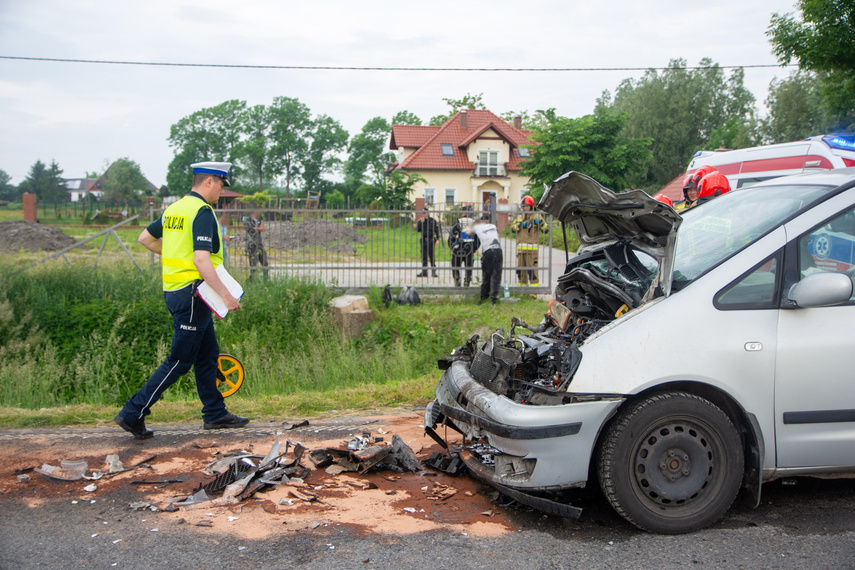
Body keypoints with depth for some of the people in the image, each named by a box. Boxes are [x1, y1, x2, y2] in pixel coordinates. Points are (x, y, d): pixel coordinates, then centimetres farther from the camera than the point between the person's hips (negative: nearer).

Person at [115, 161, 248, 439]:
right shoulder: (203, 212, -16)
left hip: (173, 289, 10)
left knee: (208, 354, 15)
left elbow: (145, 238, 20)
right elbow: (202, 260, -25)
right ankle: (133, 413, 2)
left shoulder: (175, 209, 12)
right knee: (180, 360, -2)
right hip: (192, 292, -10)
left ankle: (215, 413, 22)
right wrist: (226, 295, -25)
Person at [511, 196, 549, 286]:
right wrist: (521, 225, -8)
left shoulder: (537, 216, 6)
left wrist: (540, 222, -16)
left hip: (532, 248, -5)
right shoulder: (519, 217, 20)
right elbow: (512, 228, 7)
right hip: (521, 248, 5)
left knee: (532, 270, -10)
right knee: (521, 270, 8)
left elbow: (546, 229, -1)